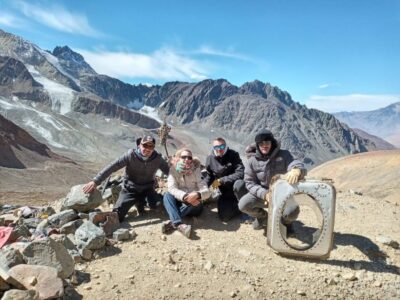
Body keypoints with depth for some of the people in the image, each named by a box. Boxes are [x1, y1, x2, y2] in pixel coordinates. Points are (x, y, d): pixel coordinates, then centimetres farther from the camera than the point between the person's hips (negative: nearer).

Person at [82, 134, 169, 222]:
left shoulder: (157, 158, -11)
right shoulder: (131, 155, -18)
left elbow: (169, 171, -1)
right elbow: (112, 167, -22)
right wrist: (95, 181, -29)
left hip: (148, 190, 2)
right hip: (130, 189, -2)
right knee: (116, 215, -13)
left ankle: (141, 202, 15)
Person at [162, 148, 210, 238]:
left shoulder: (196, 171, -8)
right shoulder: (173, 170, -6)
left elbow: (207, 192, -17)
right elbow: (172, 188, -20)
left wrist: (197, 195, -40)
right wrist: (185, 197, -38)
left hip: (194, 205, -1)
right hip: (179, 203, 1)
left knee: (196, 200, -32)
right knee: (167, 195, -26)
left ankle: (172, 222, -32)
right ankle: (178, 224, -43)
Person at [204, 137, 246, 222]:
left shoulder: (233, 155, -15)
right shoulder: (210, 159, -4)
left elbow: (240, 173, -26)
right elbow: (209, 177, 9)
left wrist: (221, 181, -27)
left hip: (236, 189, -3)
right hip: (225, 192, 4)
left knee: (238, 184, -38)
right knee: (224, 217, -8)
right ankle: (238, 206, 22)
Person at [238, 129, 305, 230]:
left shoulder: (283, 155, -12)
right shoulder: (252, 161, -9)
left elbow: (299, 166, -26)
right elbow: (249, 183, -8)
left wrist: (296, 170, -54)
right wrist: (264, 194, -26)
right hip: (262, 193, 2)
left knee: (292, 211, -31)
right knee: (243, 204, -23)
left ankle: (286, 222, 12)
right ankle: (262, 216, 14)